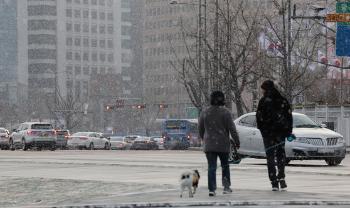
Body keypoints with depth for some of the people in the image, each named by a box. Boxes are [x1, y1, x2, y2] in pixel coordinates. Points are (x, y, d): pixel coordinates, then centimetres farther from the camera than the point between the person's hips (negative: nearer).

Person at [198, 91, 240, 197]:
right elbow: (232, 128, -9)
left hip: (209, 145, 2)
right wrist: (236, 141, -2)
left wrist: (204, 139, 26)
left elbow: (200, 129, 12)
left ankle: (212, 189, -8)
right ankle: (226, 186, 13)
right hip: (223, 144, -2)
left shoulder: (204, 113, 3)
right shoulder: (225, 112, -7)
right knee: (225, 166, 15)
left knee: (211, 167, 1)